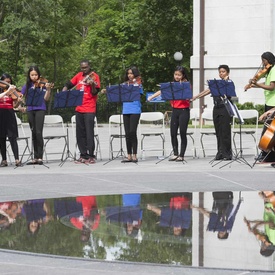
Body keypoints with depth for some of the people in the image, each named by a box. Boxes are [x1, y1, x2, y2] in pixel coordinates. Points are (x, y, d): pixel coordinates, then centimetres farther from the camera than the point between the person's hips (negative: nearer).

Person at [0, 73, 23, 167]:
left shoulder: (12, 92, 8)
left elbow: (14, 106, 7)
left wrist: (19, 101, -12)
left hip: (10, 115, 0)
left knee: (12, 137, -7)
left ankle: (17, 159, -12)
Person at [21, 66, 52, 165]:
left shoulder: (42, 84, 0)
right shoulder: (27, 86, 11)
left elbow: (46, 98, -7)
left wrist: (48, 89, -22)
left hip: (40, 109, -4)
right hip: (30, 110, 4)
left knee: (38, 132, -14)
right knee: (33, 133, 8)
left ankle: (40, 157, -12)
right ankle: (35, 157, 10)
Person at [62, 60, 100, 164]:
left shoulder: (94, 76, -5)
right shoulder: (79, 75, 13)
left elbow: (95, 93, -12)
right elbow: (68, 84, 20)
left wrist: (92, 85, -31)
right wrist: (64, 91, 1)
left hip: (89, 109, -6)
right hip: (79, 109, 6)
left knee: (89, 133, -8)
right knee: (80, 133, 8)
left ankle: (91, 156, -5)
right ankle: (83, 155, 14)